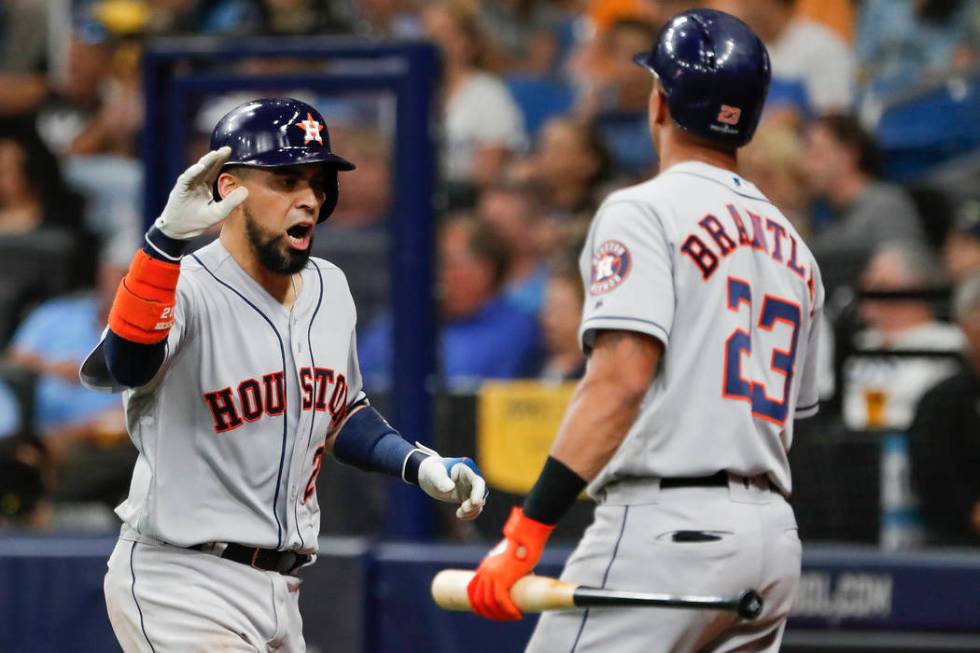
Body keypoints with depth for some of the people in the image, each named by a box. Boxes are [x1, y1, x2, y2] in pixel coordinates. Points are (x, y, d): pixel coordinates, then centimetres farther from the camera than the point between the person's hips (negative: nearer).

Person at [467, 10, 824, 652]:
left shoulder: (644, 211, -4)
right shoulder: (792, 246, 20)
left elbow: (621, 378, -17)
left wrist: (527, 528, -21)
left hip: (667, 527, -8)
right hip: (775, 537, 8)